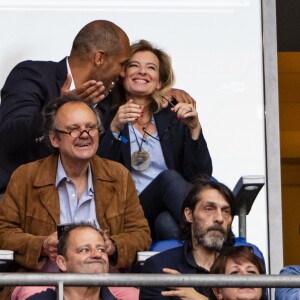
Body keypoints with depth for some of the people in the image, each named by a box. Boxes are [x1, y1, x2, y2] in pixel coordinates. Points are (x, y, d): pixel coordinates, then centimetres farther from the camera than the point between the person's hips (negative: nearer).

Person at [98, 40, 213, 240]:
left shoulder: (174, 115, 15)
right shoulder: (105, 115, 11)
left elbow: (202, 176, 5)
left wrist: (194, 128, -8)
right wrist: (115, 129, -14)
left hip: (172, 212, 1)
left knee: (167, 223, -35)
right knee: (168, 178, -30)